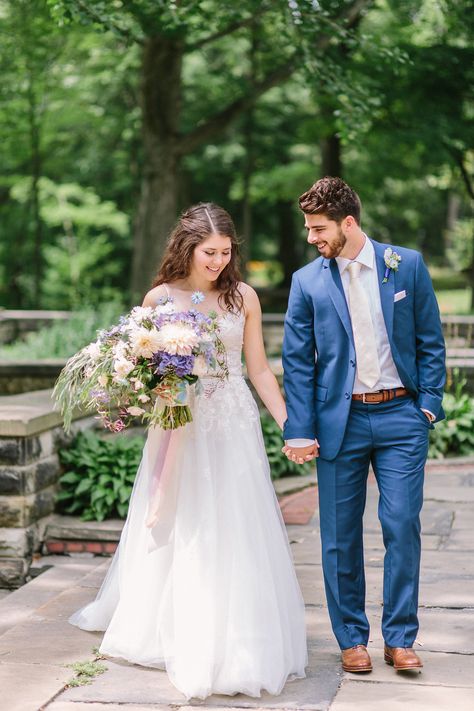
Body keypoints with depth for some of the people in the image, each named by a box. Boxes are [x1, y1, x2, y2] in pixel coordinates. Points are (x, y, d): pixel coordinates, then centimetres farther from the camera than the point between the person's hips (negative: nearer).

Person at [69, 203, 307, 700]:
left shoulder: (243, 297, 3)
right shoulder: (160, 298, 0)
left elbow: (259, 371, 6)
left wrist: (290, 427, 0)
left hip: (233, 431, 1)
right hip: (180, 430, 0)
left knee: (234, 535, 1)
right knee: (176, 535, 7)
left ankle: (235, 646, 15)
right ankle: (179, 635, 23)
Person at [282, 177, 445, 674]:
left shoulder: (407, 265, 2)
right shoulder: (307, 282, 2)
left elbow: (430, 341, 6)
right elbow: (297, 362, 2)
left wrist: (429, 404, -3)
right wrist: (299, 431, -4)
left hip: (400, 417, -1)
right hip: (339, 422, 1)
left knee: (403, 526, -3)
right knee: (340, 536, 5)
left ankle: (399, 638, 11)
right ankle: (352, 639, 19)